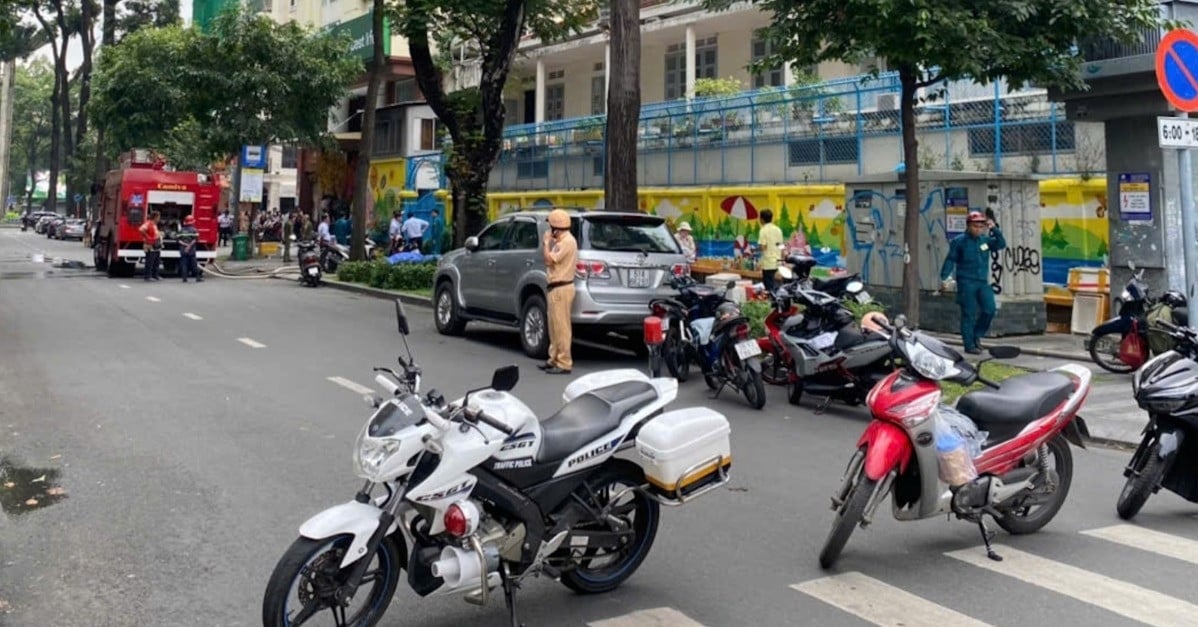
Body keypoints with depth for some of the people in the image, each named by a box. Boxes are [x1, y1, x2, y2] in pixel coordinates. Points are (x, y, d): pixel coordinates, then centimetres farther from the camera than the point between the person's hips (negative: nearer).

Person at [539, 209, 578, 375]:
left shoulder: (567, 242, -15)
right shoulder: (561, 241, 16)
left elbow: (549, 260, -18)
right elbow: (550, 259, 18)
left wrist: (547, 242, -6)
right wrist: (547, 243, 9)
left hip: (561, 289, -10)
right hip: (556, 288, 10)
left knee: (561, 326, -8)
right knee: (555, 326, 15)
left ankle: (564, 363, -6)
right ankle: (554, 359, 23)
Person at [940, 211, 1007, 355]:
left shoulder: (985, 240, 10)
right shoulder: (959, 241, -3)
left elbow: (1001, 244, 3)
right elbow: (950, 260, -4)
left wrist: (995, 229, -9)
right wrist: (944, 278, -11)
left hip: (983, 282, 4)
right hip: (966, 283, -4)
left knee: (989, 310, -6)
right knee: (969, 314, -2)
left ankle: (977, 335, 16)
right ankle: (969, 345, 3)